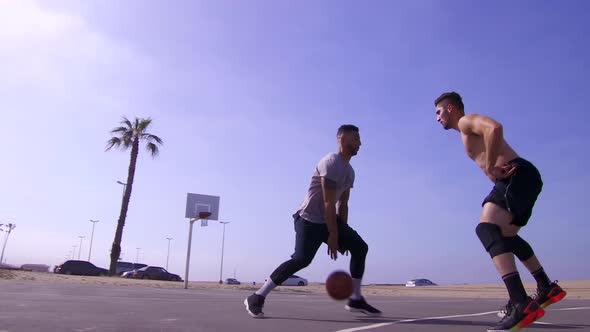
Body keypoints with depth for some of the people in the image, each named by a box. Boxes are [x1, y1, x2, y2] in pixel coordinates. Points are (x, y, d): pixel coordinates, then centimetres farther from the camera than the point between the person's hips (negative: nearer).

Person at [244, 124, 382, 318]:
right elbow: (329, 203, -21)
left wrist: (343, 232, 12)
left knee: (360, 247, 3)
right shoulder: (331, 163, -17)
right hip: (309, 219, -10)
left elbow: (343, 204, 18)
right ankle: (257, 298, -14)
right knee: (301, 259, -25)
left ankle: (355, 299, 12)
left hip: (329, 218, 10)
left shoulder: (350, 171, 14)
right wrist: (333, 236, -20)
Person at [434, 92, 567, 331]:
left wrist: (490, 167, -20)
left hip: (518, 174, -11)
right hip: (516, 179, 11)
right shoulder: (468, 132, 28)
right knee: (506, 235, 25)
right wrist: (493, 169, 3)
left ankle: (520, 304, -36)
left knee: (487, 229, -27)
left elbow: (495, 127, -25)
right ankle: (547, 288, 35)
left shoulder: (466, 121, -2)